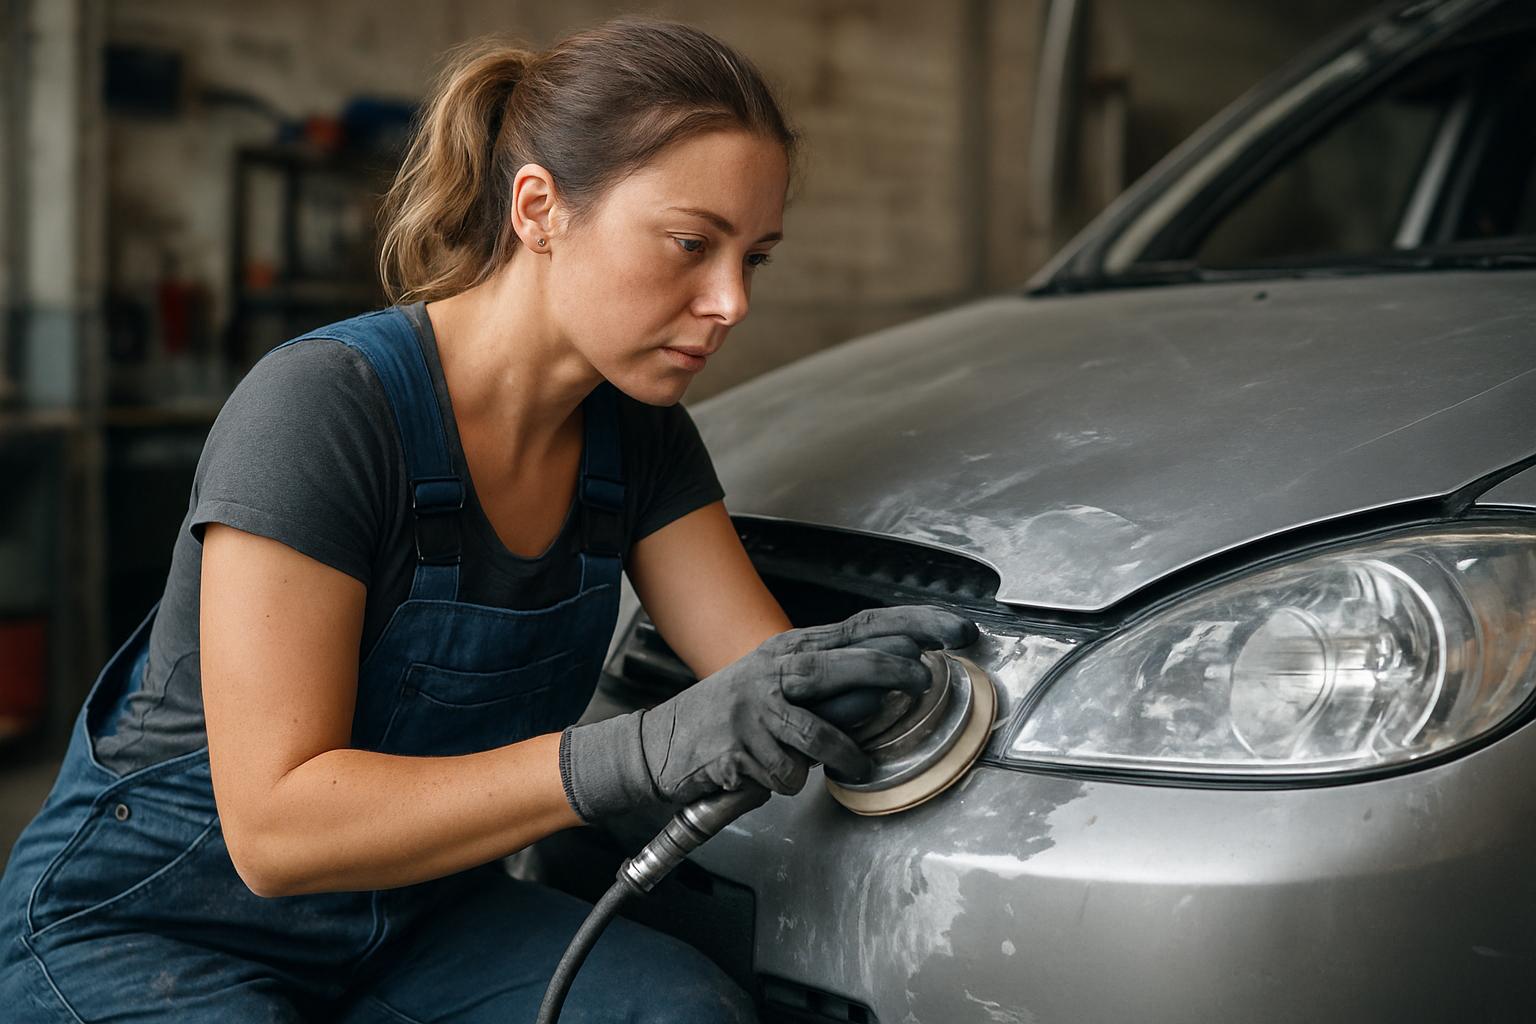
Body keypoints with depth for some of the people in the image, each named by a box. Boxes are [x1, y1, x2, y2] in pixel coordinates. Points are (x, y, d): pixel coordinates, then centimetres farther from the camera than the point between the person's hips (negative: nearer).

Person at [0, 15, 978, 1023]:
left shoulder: (638, 433, -3)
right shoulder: (323, 408, -25)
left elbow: (762, 670, -5)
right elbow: (273, 826, -28)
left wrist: (853, 670, -30)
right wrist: (638, 755, -38)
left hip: (409, 919, 5)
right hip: (138, 929, -4)